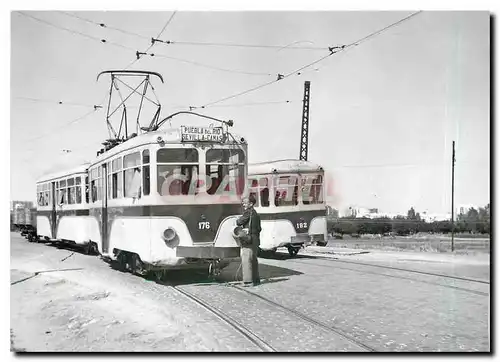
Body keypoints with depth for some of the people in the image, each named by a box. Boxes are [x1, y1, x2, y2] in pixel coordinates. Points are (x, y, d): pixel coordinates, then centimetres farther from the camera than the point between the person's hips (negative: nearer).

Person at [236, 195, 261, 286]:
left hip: (249, 239, -10)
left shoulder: (248, 212, -10)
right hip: (256, 240, 10)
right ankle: (256, 280, 22)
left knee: (246, 259, -11)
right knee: (253, 260, 16)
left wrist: (238, 220, 9)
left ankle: (248, 281, -16)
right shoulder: (256, 214, 20)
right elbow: (259, 228, 25)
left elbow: (239, 222, -12)